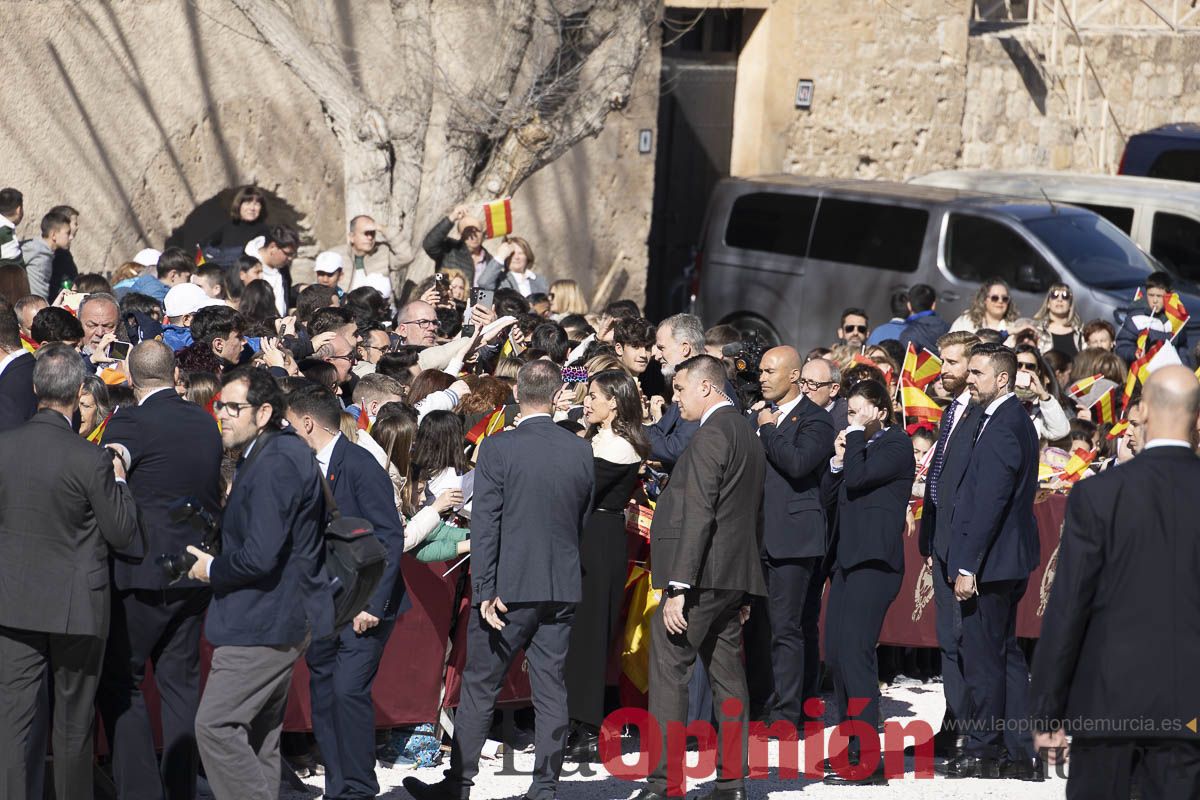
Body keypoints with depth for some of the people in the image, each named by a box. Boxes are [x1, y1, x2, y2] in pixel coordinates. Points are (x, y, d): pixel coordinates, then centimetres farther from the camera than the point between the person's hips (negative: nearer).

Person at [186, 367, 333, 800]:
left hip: (262, 621, -11)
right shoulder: (284, 451, 12)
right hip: (282, 618, 11)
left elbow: (260, 556, -26)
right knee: (258, 734, 16)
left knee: (215, 725, -10)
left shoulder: (274, 464, -21)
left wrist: (213, 570, -9)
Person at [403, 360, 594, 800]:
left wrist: (485, 593, -11)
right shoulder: (581, 451, 1)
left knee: (479, 686, 6)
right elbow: (583, 521, 11)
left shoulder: (497, 448, -10)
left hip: (510, 586, -3)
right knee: (551, 689, 7)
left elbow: (484, 524, -12)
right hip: (563, 588, 4)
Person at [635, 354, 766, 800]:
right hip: (734, 578, 10)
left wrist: (678, 587, -22)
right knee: (727, 678, 10)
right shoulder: (747, 436, 18)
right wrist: (744, 592, 23)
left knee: (669, 673, -8)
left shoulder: (711, 434, -12)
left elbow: (698, 514, -20)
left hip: (701, 576, -10)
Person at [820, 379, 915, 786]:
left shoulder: (897, 444, -6)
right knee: (835, 652, 9)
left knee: (855, 653, -14)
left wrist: (858, 434, -8)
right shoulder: (860, 444, 19)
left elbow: (858, 478, -19)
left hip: (874, 560, -9)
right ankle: (851, 748, 17)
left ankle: (866, 761, -14)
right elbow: (828, 494, 17)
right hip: (847, 557, 9)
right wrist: (838, 458, 2)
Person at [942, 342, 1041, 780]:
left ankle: (982, 751, 3)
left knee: (981, 654, -4)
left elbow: (989, 502, -22)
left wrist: (968, 566, -20)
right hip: (1010, 561, 11)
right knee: (1005, 653, 13)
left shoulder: (1001, 428, -18)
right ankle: (1018, 752, 17)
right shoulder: (1016, 420, 14)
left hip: (991, 562, -11)